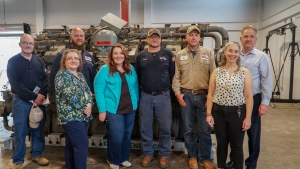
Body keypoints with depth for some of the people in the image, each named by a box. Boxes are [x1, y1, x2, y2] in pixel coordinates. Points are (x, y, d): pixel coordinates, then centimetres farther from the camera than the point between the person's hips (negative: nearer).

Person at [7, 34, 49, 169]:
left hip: (39, 101, 3)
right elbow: (15, 84, -10)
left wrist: (41, 96, -12)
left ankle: (36, 154, 29)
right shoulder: (13, 61, -1)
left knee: (38, 129, 11)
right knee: (20, 132, 5)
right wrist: (34, 97, -15)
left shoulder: (39, 61, 10)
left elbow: (45, 80, 5)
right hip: (21, 101, -3)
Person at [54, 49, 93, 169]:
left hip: (80, 115, 8)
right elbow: (71, 95, -20)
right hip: (71, 116, -8)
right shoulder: (62, 75, -11)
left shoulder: (80, 75, 15)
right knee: (82, 144, -9)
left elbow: (88, 91, 12)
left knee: (71, 145, 16)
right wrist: (83, 108, -12)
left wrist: (89, 104, -7)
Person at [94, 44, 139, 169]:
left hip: (130, 109, 5)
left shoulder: (131, 69, 8)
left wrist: (136, 103, 10)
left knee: (127, 135, 15)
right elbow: (98, 90, -10)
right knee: (116, 137, 1)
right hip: (113, 110, -5)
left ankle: (124, 158, 36)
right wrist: (102, 110, -14)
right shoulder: (105, 69, -7)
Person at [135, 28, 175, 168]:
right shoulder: (141, 56, 7)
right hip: (145, 96, 2)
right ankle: (147, 154, 27)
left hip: (163, 96, -1)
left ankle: (164, 155, 24)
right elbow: (137, 76, 10)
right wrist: (139, 91, 7)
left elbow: (173, 74, 2)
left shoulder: (168, 54, 1)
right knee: (145, 127, 10)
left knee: (165, 128, 6)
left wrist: (169, 89, 1)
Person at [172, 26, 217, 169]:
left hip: (203, 95, 0)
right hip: (186, 96, 1)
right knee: (188, 129, 10)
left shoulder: (207, 53, 4)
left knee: (205, 129, 6)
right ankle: (192, 156, 28)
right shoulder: (180, 55, 6)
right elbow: (176, 77, 7)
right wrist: (177, 93, -4)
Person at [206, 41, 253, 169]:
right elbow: (210, 94, 2)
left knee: (236, 145, 10)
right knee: (221, 143, 16)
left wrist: (248, 117, -7)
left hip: (237, 112, -1)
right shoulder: (216, 72, 2)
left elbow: (248, 96, -4)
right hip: (218, 112, 2)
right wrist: (208, 114, -2)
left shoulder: (245, 72, -2)